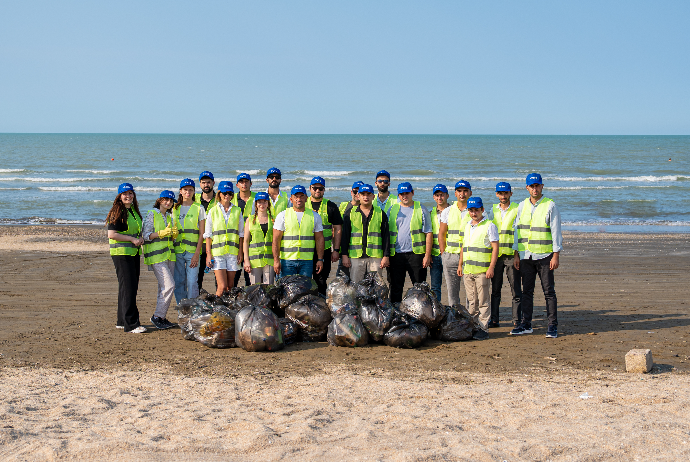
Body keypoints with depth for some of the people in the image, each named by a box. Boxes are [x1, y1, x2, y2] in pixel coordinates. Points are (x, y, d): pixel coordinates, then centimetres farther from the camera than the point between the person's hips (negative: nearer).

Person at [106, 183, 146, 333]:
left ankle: (122, 321, 20)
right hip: (121, 253, -9)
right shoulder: (117, 212, -10)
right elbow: (111, 234, -17)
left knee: (132, 287, 11)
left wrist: (140, 238, 5)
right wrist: (132, 239, -17)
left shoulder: (133, 211, 15)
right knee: (128, 287, -11)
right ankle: (131, 324, -11)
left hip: (133, 253, 9)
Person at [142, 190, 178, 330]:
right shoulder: (152, 214, -4)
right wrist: (161, 233, -22)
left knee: (164, 287, 6)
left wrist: (174, 234, 0)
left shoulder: (169, 217, 17)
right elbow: (146, 236, -9)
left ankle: (162, 318, 12)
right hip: (156, 256, -7)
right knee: (169, 285, -15)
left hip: (169, 255, 7)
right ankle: (157, 316, -7)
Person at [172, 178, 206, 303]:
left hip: (192, 251, -3)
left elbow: (202, 233, -1)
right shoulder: (175, 209, 13)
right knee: (178, 282, 2)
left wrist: (197, 253, -10)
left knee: (192, 282, -9)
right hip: (177, 251, 3)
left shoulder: (199, 208, 3)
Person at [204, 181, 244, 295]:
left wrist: (240, 252, 3)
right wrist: (209, 253, -4)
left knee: (230, 286, 3)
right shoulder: (213, 211, 4)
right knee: (222, 286, -12)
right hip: (217, 252, -2)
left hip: (233, 251, 2)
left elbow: (241, 233, 11)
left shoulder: (237, 211, 9)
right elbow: (208, 234, 3)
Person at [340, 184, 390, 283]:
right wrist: (344, 255, 0)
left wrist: (386, 256, -1)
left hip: (375, 257, 0)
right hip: (355, 256, 0)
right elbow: (345, 236, 8)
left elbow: (386, 236, 7)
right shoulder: (350, 213, 10)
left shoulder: (381, 214, 10)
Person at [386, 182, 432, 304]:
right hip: (396, 254, 2)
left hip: (416, 254, -2)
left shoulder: (421, 209, 4)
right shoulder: (392, 209, 11)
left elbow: (428, 233, 1)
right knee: (396, 288, 6)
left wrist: (427, 255, -7)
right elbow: (386, 233, 12)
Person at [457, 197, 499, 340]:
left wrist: (491, 267, -15)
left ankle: (483, 329, 0)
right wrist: (460, 265, 19)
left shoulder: (489, 226, -4)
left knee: (483, 301, -4)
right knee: (471, 301, 10)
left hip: (483, 270, -6)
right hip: (467, 270, 6)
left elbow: (495, 248, -8)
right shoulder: (467, 226, 17)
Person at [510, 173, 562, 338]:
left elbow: (556, 231, -4)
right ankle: (526, 324, 14)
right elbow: (517, 230, 14)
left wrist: (556, 256, -10)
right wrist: (516, 255, 9)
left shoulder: (550, 206, -3)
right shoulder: (522, 206, 10)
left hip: (544, 256, -4)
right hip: (526, 256, 4)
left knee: (549, 291, -2)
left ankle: (552, 326, 2)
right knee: (526, 291, 7)